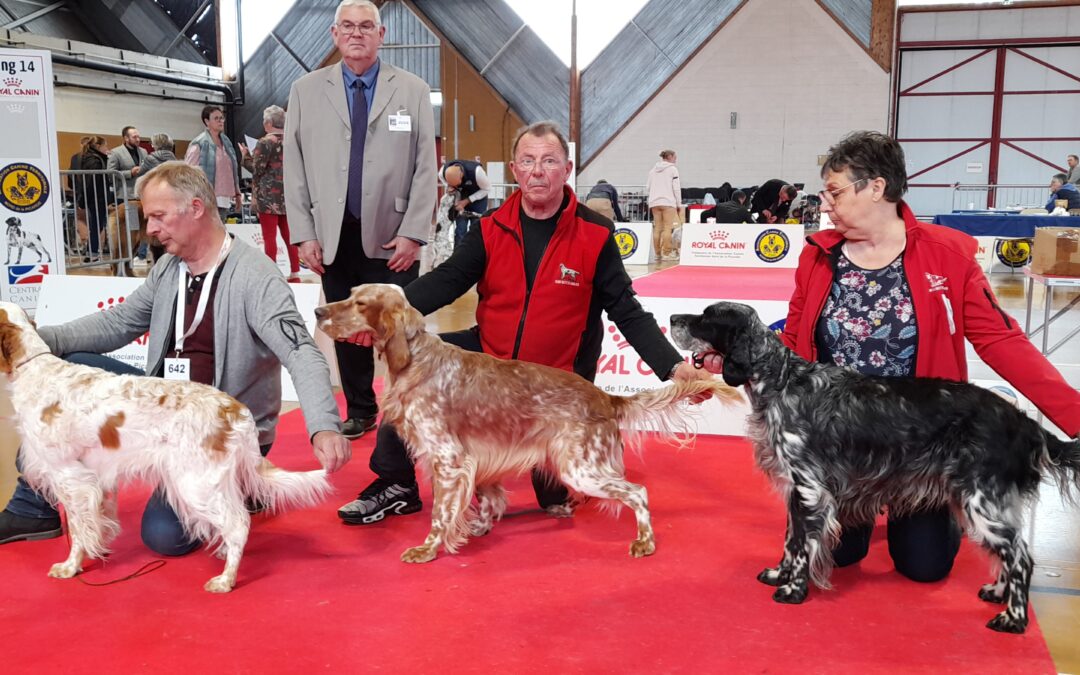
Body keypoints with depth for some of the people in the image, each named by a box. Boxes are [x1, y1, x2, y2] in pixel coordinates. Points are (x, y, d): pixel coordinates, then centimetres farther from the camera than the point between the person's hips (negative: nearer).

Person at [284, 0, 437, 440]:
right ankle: (359, 412, 23)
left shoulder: (412, 90, 4)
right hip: (334, 237, 2)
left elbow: (425, 168, 0)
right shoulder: (305, 91, 7)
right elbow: (294, 168, 6)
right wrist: (304, 234, -1)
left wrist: (412, 233, -8)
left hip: (391, 237, -2)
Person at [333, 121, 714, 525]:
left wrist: (672, 365, -21)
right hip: (489, 356, 3)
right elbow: (446, 281, -11)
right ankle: (396, 485, 4)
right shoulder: (491, 229, -3)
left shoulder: (595, 235, -10)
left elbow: (626, 311, -9)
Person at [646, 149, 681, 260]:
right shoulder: (672, 169, -1)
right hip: (668, 202, -5)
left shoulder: (653, 170, 14)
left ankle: (658, 253, 7)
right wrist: (679, 204, 2)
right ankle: (666, 253, -9)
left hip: (654, 202, 5)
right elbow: (676, 188, -4)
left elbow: (647, 187, 13)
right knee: (668, 228, -5)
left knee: (657, 228, 6)